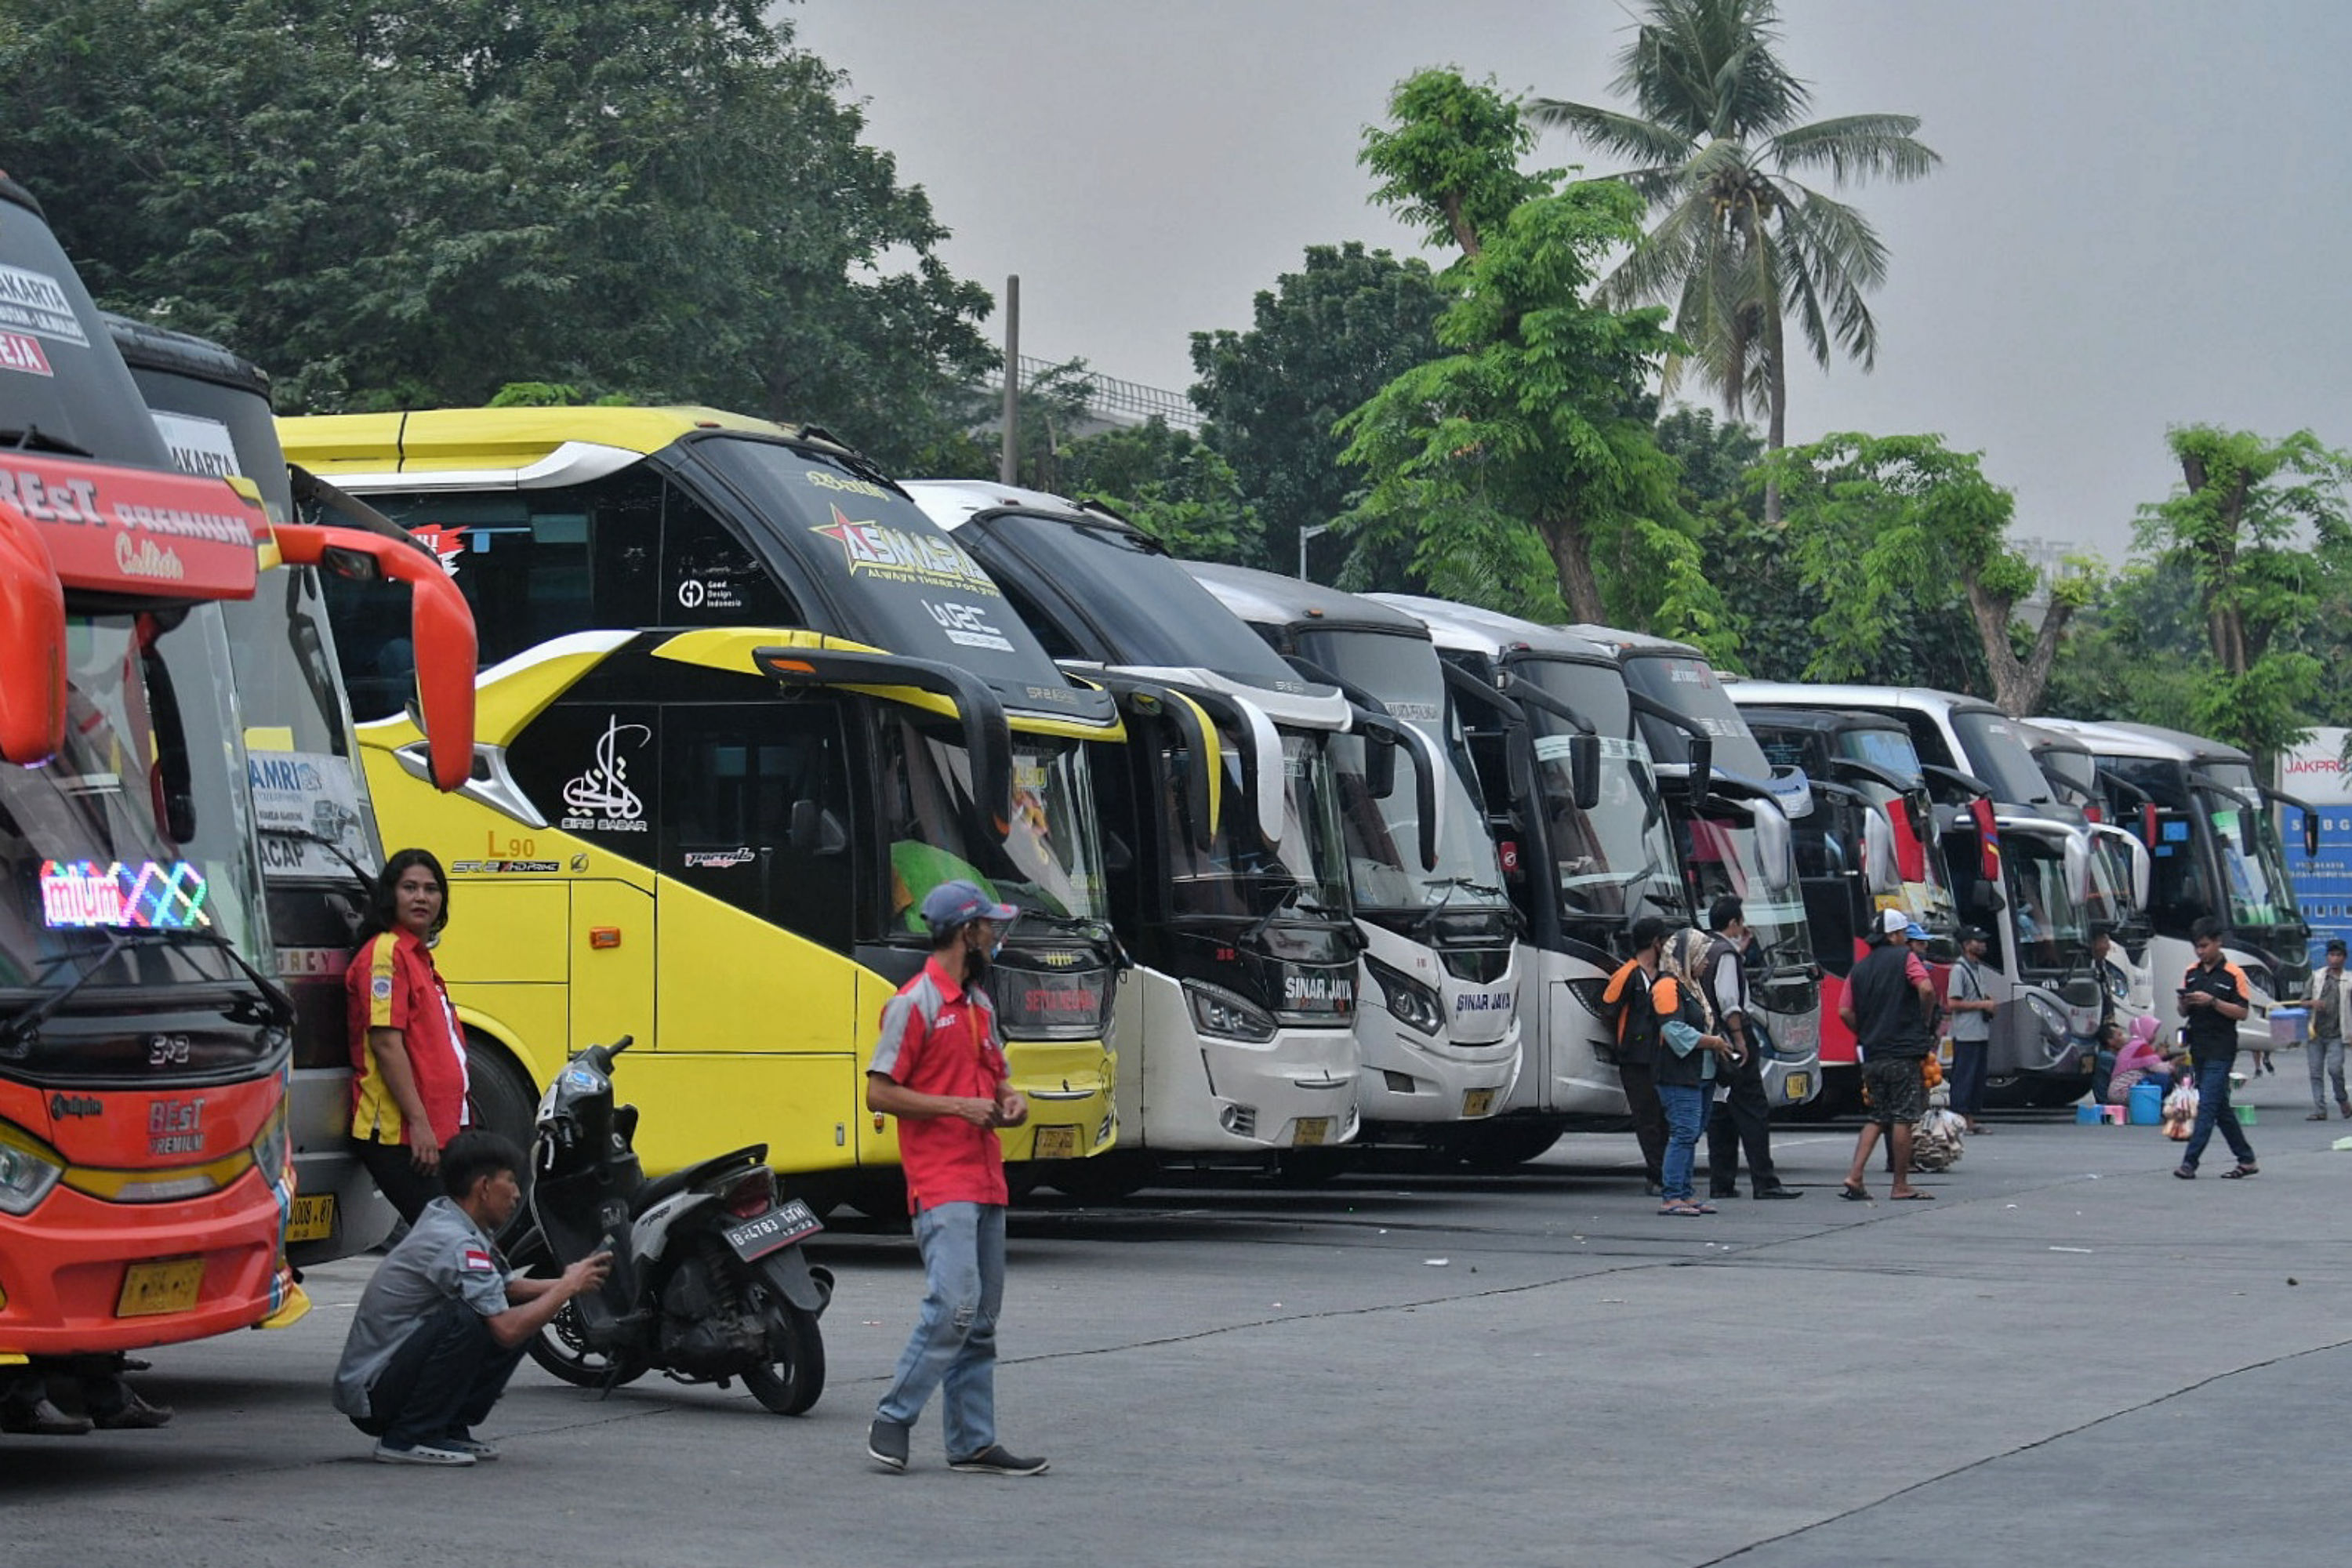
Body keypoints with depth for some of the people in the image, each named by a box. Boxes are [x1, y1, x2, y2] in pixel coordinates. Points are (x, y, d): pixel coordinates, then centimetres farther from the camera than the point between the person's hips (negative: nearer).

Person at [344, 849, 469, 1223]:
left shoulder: (419, 956, 20)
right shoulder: (385, 953, -9)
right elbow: (385, 1043, -18)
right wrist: (418, 1122, -21)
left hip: (429, 1133, 10)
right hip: (398, 1135, -10)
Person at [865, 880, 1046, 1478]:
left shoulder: (979, 1003, 17)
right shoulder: (915, 1003, -9)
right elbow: (879, 1093, -12)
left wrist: (1009, 1098, 7)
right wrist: (957, 1106, -17)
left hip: (986, 1179, 9)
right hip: (941, 1184, -9)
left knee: (981, 1321, 8)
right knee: (954, 1305, -18)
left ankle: (974, 1443, 11)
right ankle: (892, 1420, -5)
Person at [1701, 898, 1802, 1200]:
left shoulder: (1708, 950, 15)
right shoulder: (1726, 953, -13)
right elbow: (1728, 1002, -20)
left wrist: (1741, 949, 20)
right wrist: (1740, 1039, -19)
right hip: (1733, 1045, -10)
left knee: (1721, 1114, 11)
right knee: (1754, 1112, -7)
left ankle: (1721, 1183, 11)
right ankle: (1764, 1182, -9)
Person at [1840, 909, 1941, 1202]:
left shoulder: (1860, 968, 13)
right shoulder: (1904, 958, -3)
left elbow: (1845, 1012, 6)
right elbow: (1926, 989, -18)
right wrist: (1925, 1022, -3)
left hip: (1872, 1056, 6)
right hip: (1903, 1052, -6)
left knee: (1877, 1117, 14)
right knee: (1903, 1117, 0)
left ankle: (1855, 1176, 1)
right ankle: (1900, 1186, 3)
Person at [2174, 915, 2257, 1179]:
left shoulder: (2233, 974, -6)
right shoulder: (2192, 973, 12)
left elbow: (2243, 1012, -9)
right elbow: (2184, 1013, 16)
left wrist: (2212, 1001, -20)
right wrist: (2185, 1004, -7)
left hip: (2221, 1050, -7)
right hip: (2198, 1048, 7)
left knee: (2208, 1105, -11)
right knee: (2220, 1107, 11)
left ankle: (2190, 1162, -16)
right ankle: (2247, 1160, 20)